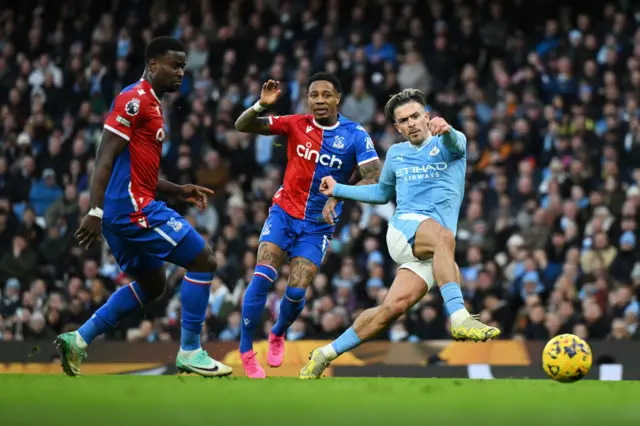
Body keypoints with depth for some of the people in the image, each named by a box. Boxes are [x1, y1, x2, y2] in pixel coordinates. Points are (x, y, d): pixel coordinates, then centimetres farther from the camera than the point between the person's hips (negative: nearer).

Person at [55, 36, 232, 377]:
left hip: (130, 209, 11)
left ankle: (78, 340, 17)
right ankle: (189, 352, -1)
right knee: (203, 261, -6)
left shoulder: (151, 105, 20)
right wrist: (95, 212, -24)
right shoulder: (134, 99, -11)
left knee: (151, 285, 21)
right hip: (132, 207, -11)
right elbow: (106, 158, -18)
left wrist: (179, 191, 21)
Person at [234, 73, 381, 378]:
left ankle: (278, 333, 26)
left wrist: (338, 196, -33)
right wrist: (261, 105, -28)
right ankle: (246, 350, -5)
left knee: (296, 293, -7)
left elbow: (374, 179, -19)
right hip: (284, 213, 1)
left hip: (317, 226, 0)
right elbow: (242, 126, -7)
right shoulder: (296, 125, -6)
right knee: (262, 278, -17)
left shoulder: (355, 135, -10)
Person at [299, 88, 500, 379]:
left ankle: (327, 354, -3)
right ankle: (458, 318, -50)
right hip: (404, 228, 0)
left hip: (432, 249, 0)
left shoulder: (447, 144, 10)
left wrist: (446, 130, -43)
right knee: (443, 235, -37)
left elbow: (455, 144, -18)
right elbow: (382, 193, 38)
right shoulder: (396, 154, 21)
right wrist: (338, 190, 34)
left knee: (394, 307, -16)